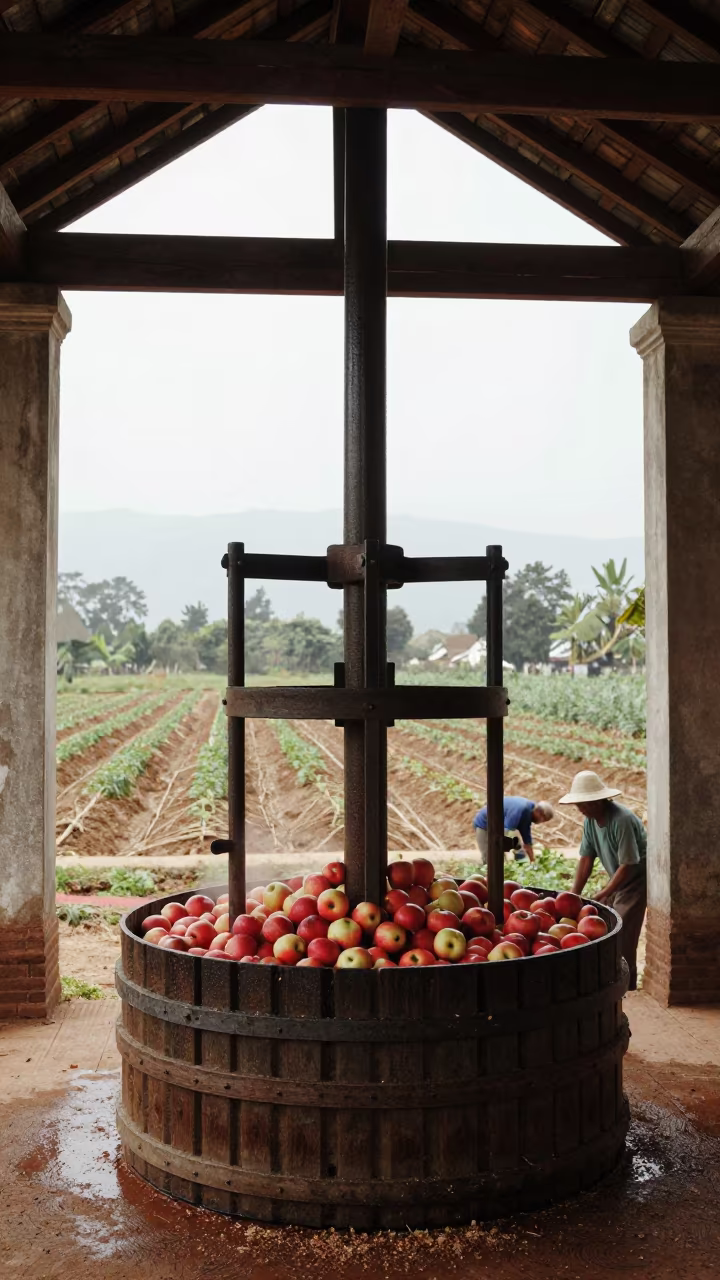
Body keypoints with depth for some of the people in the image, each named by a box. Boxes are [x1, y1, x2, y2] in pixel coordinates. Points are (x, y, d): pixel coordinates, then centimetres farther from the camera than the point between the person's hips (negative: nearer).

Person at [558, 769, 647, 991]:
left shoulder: (622, 820, -29)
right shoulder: (591, 819, -4)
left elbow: (628, 865, -27)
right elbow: (586, 858, -1)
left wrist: (602, 895, -24)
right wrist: (574, 895, -5)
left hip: (637, 879, -8)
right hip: (618, 880, 8)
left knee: (622, 935, -11)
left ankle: (626, 988, 0)